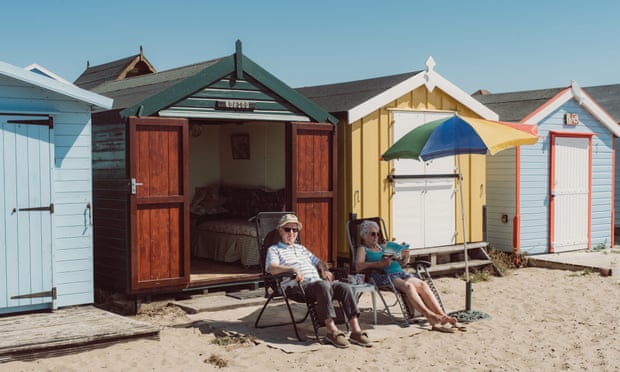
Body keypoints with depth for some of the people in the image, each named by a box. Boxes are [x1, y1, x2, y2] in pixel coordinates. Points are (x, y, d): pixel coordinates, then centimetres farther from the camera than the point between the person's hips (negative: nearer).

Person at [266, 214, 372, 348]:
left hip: (319, 281, 6)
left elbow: (318, 262, 37)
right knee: (323, 285, -39)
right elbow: (272, 268, -6)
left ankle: (356, 331, -30)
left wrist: (324, 269, 12)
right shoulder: (274, 250, 14)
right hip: (300, 285, -6)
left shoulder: (301, 248, 35)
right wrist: (293, 269, -22)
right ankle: (332, 330, -41)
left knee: (345, 287, -22)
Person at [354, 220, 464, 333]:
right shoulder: (363, 249, 11)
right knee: (407, 285, -34)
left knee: (422, 284, -21)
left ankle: (442, 316, -31)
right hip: (383, 276, -6)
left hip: (399, 272, 6)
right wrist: (380, 263, -20)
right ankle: (430, 316, -44)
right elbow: (358, 266, -10)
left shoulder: (382, 247, 30)